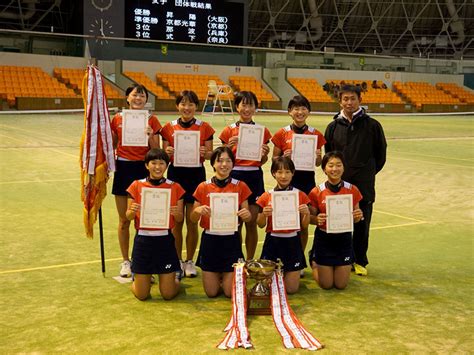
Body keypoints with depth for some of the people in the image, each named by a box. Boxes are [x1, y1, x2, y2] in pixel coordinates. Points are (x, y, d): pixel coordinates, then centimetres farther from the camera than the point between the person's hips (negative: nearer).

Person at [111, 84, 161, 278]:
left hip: (143, 169, -2)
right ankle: (125, 261, 21)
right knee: (124, 219, 8)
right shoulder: (118, 118, 4)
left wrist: (150, 136, -18)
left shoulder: (151, 120, -1)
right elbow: (112, 145, 15)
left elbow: (156, 151, -3)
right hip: (123, 169, 2)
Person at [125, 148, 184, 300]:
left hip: (165, 240, 0)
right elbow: (128, 217, 1)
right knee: (141, 295, 4)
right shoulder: (137, 186, 0)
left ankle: (175, 276, 35)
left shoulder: (175, 187, 1)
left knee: (168, 294, 2)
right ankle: (138, 278, 38)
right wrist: (133, 211, -22)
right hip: (143, 240, 0)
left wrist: (176, 213, -19)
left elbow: (180, 219, 3)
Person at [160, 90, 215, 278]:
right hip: (175, 173, 1)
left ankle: (189, 261, 19)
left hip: (196, 174, 0)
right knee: (176, 221, 5)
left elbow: (210, 153, 3)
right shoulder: (169, 127, 3)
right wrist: (167, 152, -17)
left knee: (192, 221, 4)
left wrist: (204, 153, -18)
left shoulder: (204, 127, 1)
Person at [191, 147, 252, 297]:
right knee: (211, 292, 4)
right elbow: (193, 219, 2)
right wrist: (198, 210, -20)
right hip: (209, 240, 1)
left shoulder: (240, 186, -2)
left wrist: (246, 215, -20)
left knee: (231, 292, -1)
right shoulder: (203, 187, -2)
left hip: (231, 241, 0)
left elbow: (247, 218, 4)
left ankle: (225, 275, 32)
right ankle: (218, 274, 36)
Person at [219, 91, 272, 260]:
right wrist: (229, 147, -15)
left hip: (254, 177, 1)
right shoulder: (229, 131, 2)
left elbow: (262, 162, 10)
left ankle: (250, 261, 17)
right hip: (234, 176, -1)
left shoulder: (263, 131, 5)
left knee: (251, 223, 4)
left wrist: (265, 154, -12)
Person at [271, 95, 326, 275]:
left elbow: (318, 163, 10)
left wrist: (317, 157, -12)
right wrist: (284, 157, -17)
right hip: (287, 180, -1)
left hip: (307, 181, 1)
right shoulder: (282, 134, -1)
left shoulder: (316, 134, 3)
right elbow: (274, 160, 3)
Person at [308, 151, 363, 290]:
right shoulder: (317, 192, -11)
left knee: (341, 285, 7)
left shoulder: (352, 190, -6)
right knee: (326, 285, 6)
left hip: (344, 238, 1)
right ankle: (314, 262, 37)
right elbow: (311, 218, -2)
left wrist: (358, 216, -18)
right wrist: (317, 219, -24)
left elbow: (354, 218, 5)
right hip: (323, 238, -1)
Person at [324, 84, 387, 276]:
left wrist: (369, 173, 11)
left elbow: (381, 153, 8)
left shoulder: (372, 125, 0)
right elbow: (328, 155, 16)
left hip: (364, 186, -1)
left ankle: (359, 261, 18)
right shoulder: (333, 126, 6)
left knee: (362, 225, 4)